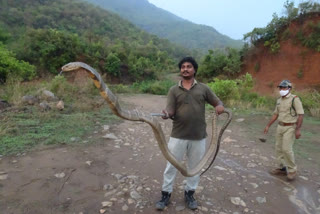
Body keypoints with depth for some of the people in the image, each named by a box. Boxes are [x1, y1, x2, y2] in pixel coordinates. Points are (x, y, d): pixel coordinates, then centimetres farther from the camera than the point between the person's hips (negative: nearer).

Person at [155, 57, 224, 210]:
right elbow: (170, 111, -7)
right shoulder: (173, 90, 2)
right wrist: (166, 113, -30)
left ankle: (189, 193, 37)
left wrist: (220, 106, -16)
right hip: (178, 136, -1)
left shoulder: (203, 88, 5)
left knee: (195, 167, 16)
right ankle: (166, 194, 29)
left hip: (199, 136, 2)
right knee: (171, 166, 9)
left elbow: (218, 102, 8)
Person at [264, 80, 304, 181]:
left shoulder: (295, 99, -11)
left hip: (290, 128, -7)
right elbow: (276, 114, 17)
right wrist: (268, 125, 15)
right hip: (280, 127, 7)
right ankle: (282, 168, 23)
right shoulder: (279, 100, 10)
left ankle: (292, 170, 9)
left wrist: (298, 129, -21)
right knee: (279, 148, 10)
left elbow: (300, 114, -15)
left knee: (286, 149, -10)